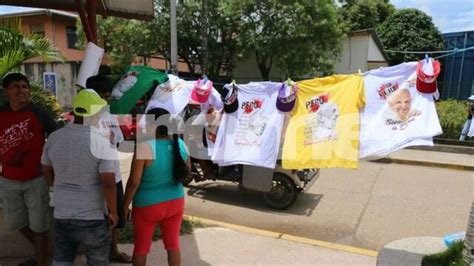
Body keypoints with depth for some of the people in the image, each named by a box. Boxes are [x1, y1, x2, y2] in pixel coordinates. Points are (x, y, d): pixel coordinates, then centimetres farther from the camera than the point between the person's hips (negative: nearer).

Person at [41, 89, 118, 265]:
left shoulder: (54, 137, -2)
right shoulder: (102, 143, -19)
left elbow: (47, 172, 11)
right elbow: (108, 184, -20)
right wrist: (113, 212, -6)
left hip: (61, 213, 5)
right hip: (93, 216, -4)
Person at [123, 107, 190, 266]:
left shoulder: (144, 147, -22)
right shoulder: (180, 144, -7)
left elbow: (134, 182, -18)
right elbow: (186, 171, 9)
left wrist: (125, 206, -5)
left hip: (147, 205, -4)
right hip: (175, 202, 4)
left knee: (141, 246, 18)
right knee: (173, 244, 19)